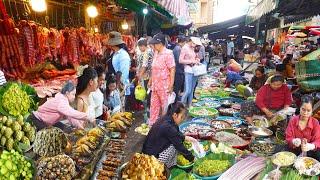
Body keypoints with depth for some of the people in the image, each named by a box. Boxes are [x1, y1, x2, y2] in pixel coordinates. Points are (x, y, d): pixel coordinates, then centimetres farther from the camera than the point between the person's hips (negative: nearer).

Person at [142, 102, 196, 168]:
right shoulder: (168, 127, -27)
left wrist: (186, 138, 9)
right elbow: (179, 146, -18)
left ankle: (172, 165, 11)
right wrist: (192, 158, -6)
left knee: (175, 141, 5)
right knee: (174, 146, -14)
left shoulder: (166, 120, -1)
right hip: (151, 156, -9)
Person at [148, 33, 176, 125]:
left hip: (164, 85, -7)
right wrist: (150, 80, 16)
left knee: (165, 106, 8)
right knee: (154, 105, 15)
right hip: (155, 84, 7)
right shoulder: (156, 53, 8)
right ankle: (152, 123, 28)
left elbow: (172, 70, -16)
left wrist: (171, 85, -18)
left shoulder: (168, 54, -14)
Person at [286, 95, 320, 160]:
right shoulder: (293, 120, -4)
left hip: (310, 151, 0)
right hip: (294, 150, 0)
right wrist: (294, 141, -31)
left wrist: (311, 146, -35)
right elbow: (288, 138, -6)